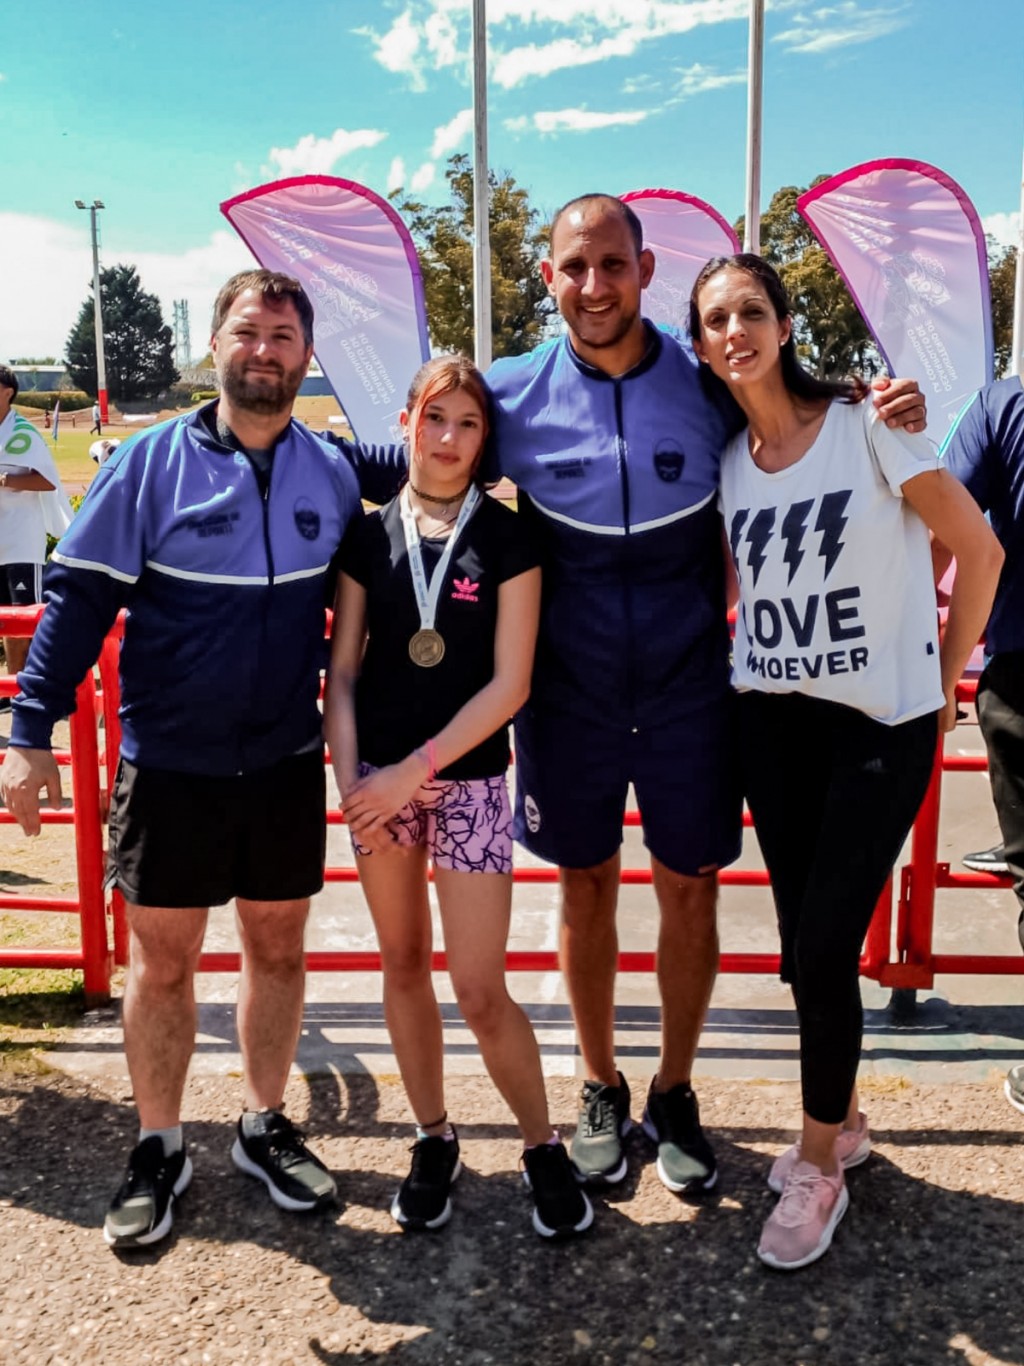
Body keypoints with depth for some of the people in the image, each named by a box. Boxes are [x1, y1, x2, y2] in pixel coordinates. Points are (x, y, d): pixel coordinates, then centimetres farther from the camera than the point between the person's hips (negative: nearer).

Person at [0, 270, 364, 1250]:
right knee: (161, 961, 9)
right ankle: (159, 1149, 28)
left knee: (277, 948, 14)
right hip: (169, 764, -2)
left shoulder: (333, 474, 2)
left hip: (287, 764, 3)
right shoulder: (150, 462, -6)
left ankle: (264, 1127, 33)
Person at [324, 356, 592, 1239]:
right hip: (376, 778, 3)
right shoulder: (371, 535, 4)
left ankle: (544, 1147, 20)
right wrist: (351, 780, -7)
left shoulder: (506, 538, -4)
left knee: (480, 990, -2)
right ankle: (434, 1139, 31)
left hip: (468, 777, -3)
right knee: (403, 964, 13)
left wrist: (414, 771, -13)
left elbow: (509, 683, -9)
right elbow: (343, 671, 5)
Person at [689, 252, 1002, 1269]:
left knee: (822, 949, -5)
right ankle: (841, 1118, 35)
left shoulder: (865, 423, -10)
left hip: (880, 723, -4)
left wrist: (945, 683, -1)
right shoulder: (726, 461, 5)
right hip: (771, 720, 5)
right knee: (805, 941, 12)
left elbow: (979, 551, -5)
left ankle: (820, 1165, 17)